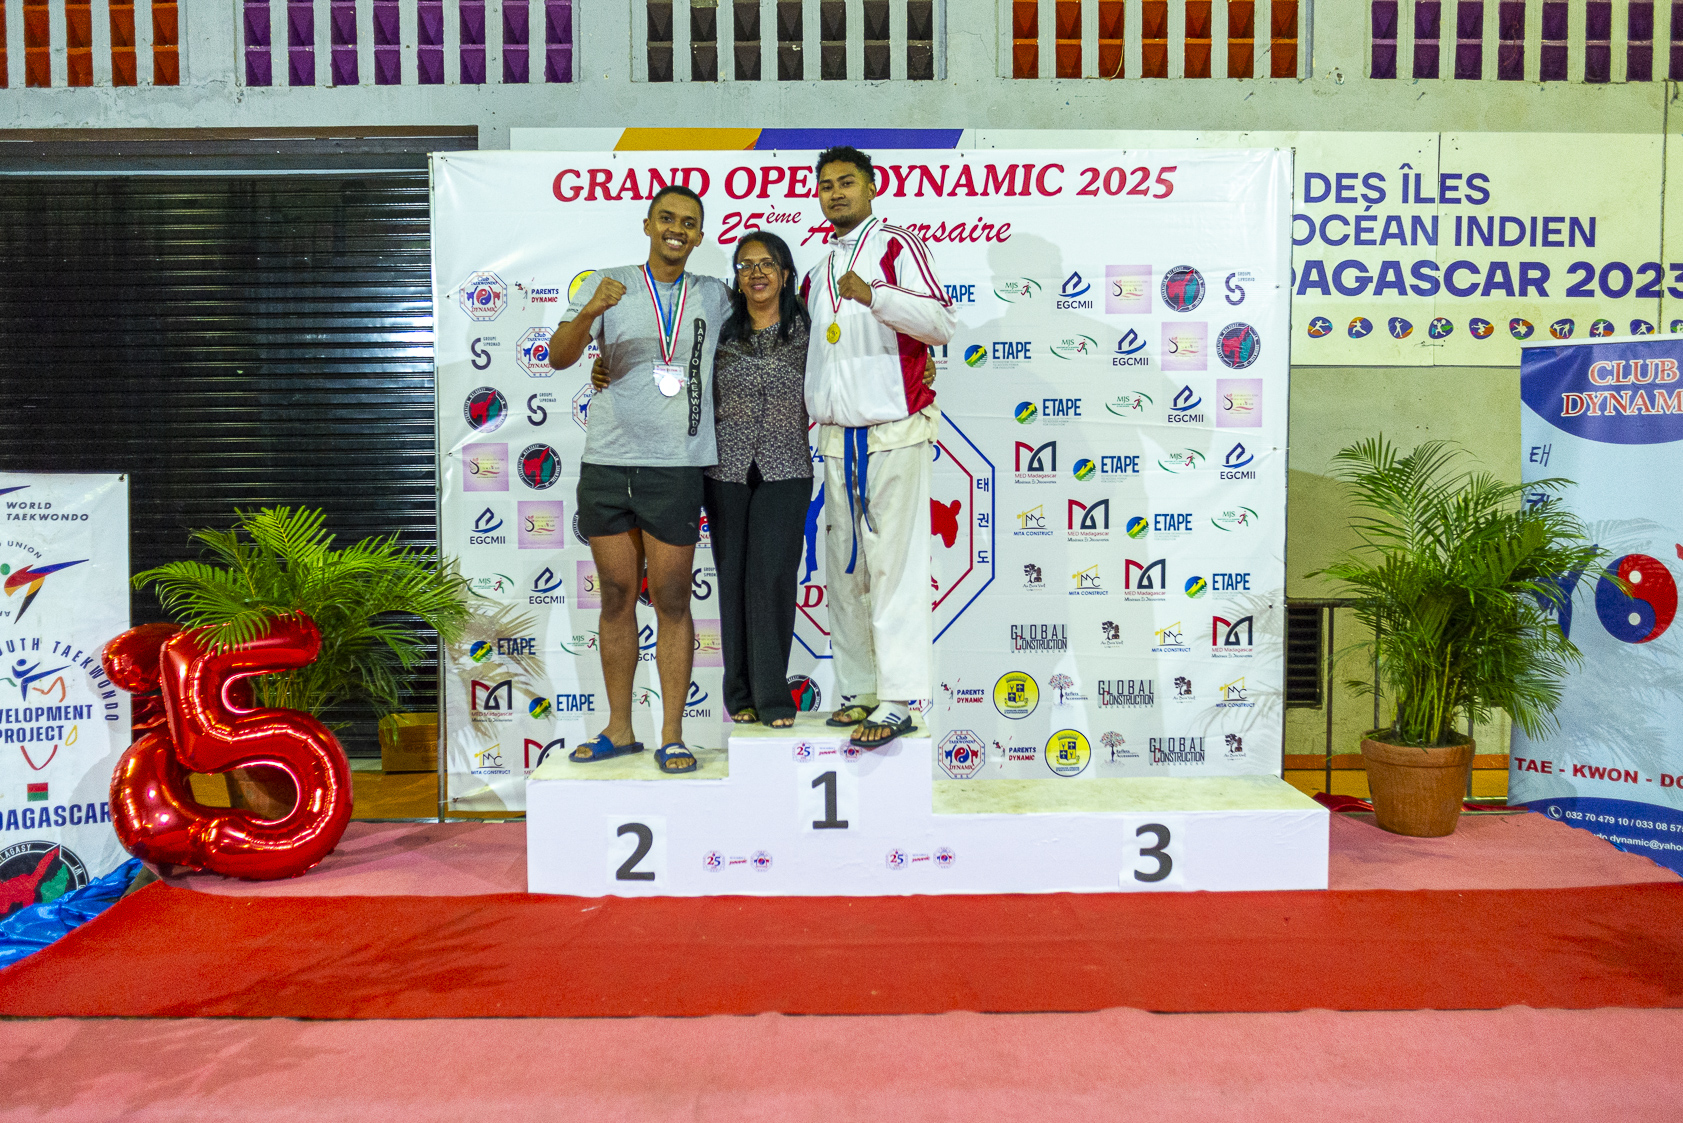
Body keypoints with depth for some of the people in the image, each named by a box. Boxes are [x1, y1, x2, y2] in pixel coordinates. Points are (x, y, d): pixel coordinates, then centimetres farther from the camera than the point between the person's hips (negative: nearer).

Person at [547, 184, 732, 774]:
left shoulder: (715, 297, 11)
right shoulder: (607, 285, 6)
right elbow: (559, 357, -7)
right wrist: (588, 313, -27)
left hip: (675, 466, 0)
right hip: (606, 461, 1)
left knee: (671, 602, 1)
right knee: (616, 597, 8)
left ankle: (672, 737, 9)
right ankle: (619, 730, 19)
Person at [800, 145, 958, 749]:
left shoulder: (896, 245, 1)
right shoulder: (820, 273, 21)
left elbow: (942, 321, -11)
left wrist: (874, 294, -20)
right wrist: (806, 412, 21)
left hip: (892, 433, -7)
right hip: (837, 436, 7)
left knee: (892, 565, -9)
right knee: (843, 569, 6)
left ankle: (898, 700, -6)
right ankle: (858, 690, 14)